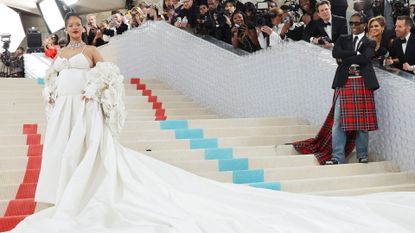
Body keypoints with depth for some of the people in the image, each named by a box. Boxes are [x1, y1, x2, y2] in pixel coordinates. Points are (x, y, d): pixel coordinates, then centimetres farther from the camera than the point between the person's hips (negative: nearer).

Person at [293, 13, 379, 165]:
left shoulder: (370, 43, 9)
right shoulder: (343, 39, 15)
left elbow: (365, 58, -11)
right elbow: (336, 53, -6)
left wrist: (344, 59, -6)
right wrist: (356, 53, -10)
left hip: (362, 84, -1)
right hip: (344, 84, 1)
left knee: (362, 120, 3)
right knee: (338, 121, -5)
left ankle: (362, 155, 16)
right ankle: (337, 157, -1)